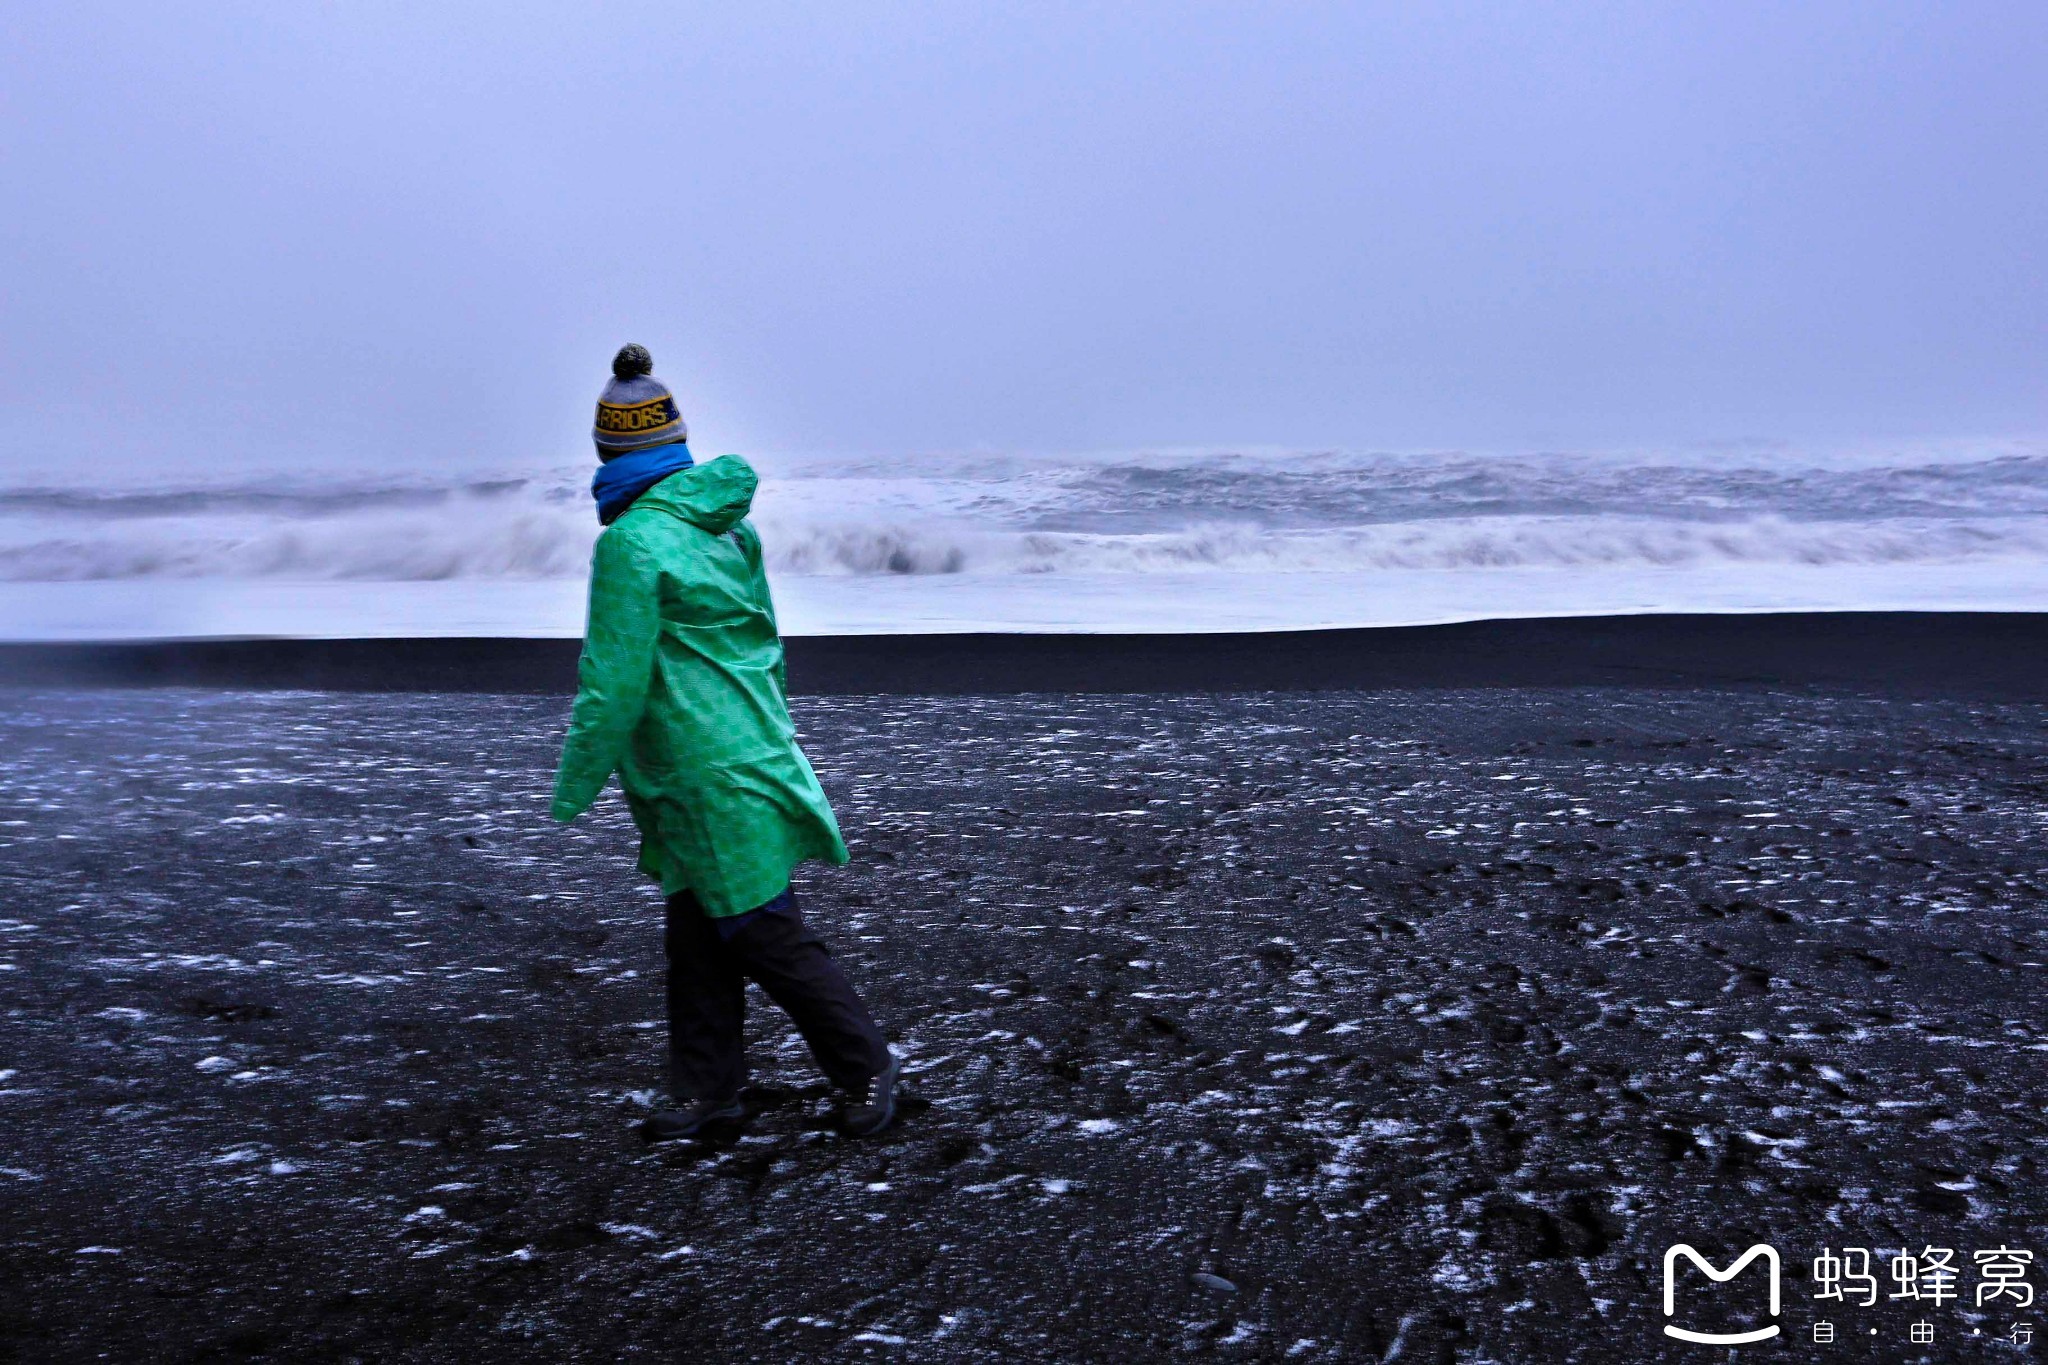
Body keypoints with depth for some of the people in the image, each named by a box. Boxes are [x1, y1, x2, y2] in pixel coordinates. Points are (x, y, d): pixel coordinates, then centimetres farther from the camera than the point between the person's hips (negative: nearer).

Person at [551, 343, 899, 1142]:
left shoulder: (631, 543, -17)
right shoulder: (723, 521, 8)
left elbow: (613, 686, -18)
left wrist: (573, 791, -6)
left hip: (713, 779, -9)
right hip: (752, 752, 9)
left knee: (766, 935, 1)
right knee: (696, 934, 16)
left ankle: (868, 1069, 14)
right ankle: (708, 1090, 26)